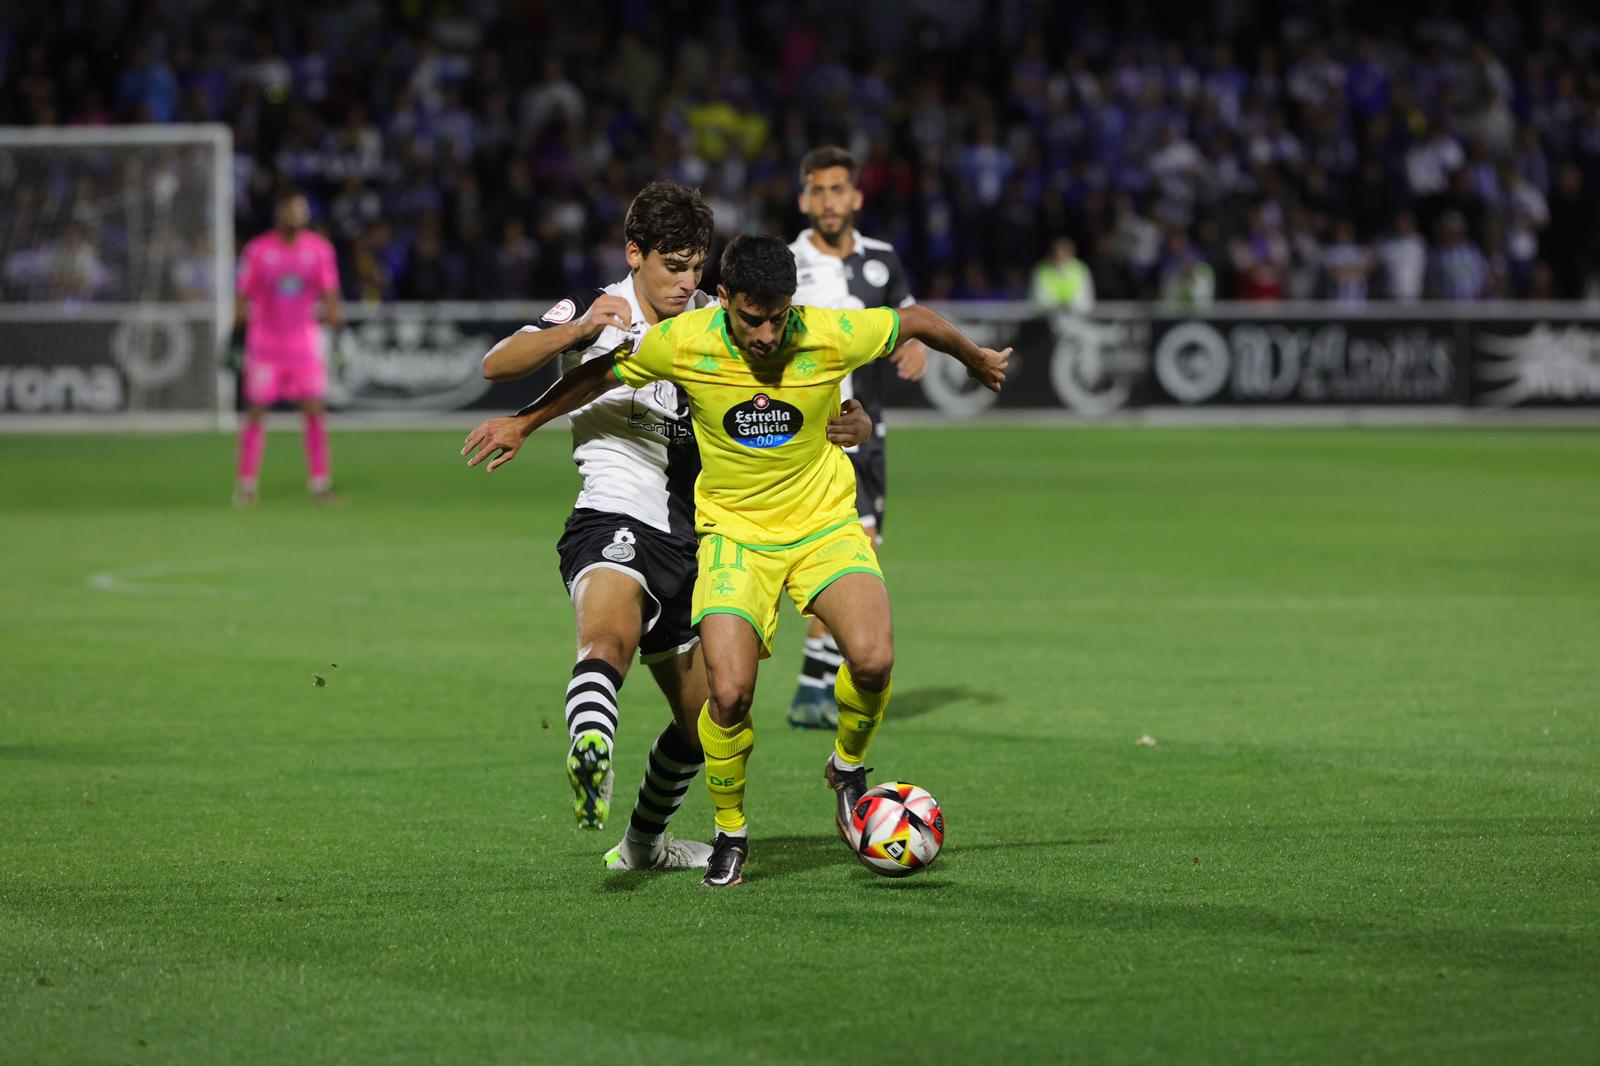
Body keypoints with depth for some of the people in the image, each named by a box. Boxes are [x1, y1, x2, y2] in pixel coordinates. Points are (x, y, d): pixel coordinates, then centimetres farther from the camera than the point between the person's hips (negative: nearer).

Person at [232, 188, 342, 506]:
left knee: (315, 411, -5)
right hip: (264, 345, -1)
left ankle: (319, 483, 2)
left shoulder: (319, 248, 3)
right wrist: (241, 313, -13)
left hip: (305, 345, 1)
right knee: (256, 412, 0)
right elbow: (243, 295, 1)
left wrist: (331, 312, -10)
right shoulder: (258, 250, -3)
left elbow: (329, 292, 5)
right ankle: (247, 484, 9)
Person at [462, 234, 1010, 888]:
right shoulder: (682, 343, -16)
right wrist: (524, 422, 12)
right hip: (734, 533, 0)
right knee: (729, 693, -18)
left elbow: (916, 320, 3)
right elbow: (603, 373, 4)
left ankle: (848, 768, 9)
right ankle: (730, 831, 10)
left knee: (873, 659, -25)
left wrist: (979, 361, 21)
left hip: (825, 523, 0)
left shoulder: (832, 336, -18)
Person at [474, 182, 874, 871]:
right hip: (614, 523, -7)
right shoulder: (596, 314, -3)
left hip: (688, 542, 7)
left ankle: (642, 844, 39)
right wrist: (577, 331, -35)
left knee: (703, 722, 16)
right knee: (611, 632, -40)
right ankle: (590, 751, -67)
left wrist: (846, 419, -1)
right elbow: (496, 366, -18)